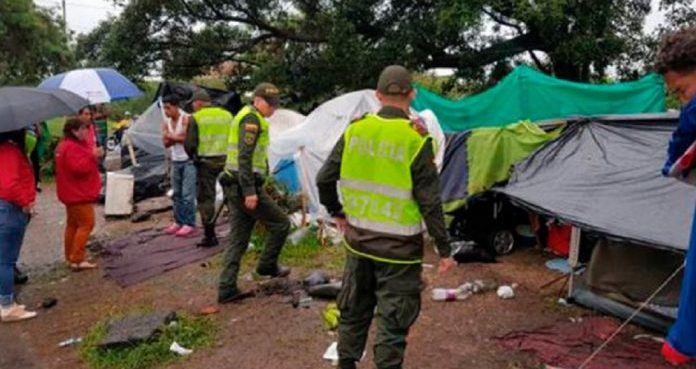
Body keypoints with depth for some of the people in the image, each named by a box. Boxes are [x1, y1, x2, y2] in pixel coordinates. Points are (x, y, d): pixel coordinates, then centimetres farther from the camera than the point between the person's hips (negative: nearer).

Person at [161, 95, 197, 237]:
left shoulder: (186, 119, -11)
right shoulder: (166, 122, 9)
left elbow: (188, 138, -20)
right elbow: (166, 143, 1)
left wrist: (171, 136, -10)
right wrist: (179, 137, -15)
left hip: (188, 161, -7)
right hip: (175, 161, 7)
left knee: (187, 194, -8)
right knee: (177, 194, 10)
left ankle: (190, 224, -3)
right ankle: (178, 222, 19)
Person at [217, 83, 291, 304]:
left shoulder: (246, 117, 21)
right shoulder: (251, 119, -11)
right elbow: (244, 157, -21)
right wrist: (250, 191, -25)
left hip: (235, 186, 10)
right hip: (245, 186, -10)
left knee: (238, 239, 10)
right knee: (280, 223, 5)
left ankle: (226, 289, 10)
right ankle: (267, 265, 18)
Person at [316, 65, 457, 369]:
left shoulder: (355, 130, -2)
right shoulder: (415, 139, -14)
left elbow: (325, 179, 3)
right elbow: (429, 202, -13)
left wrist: (337, 212, 19)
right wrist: (444, 249, -4)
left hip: (358, 240, 5)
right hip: (398, 246, -5)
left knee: (353, 310, 21)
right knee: (393, 321, 8)